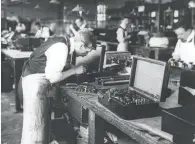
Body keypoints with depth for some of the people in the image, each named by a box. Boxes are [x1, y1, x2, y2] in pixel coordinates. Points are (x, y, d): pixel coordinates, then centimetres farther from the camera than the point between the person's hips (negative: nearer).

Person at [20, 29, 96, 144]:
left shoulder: (63, 41, 3)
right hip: (35, 82, -10)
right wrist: (74, 70, -15)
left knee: (43, 118, 17)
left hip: (36, 79, 10)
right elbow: (52, 78, -25)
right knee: (35, 122, -2)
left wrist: (74, 68, 3)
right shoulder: (61, 48, -24)